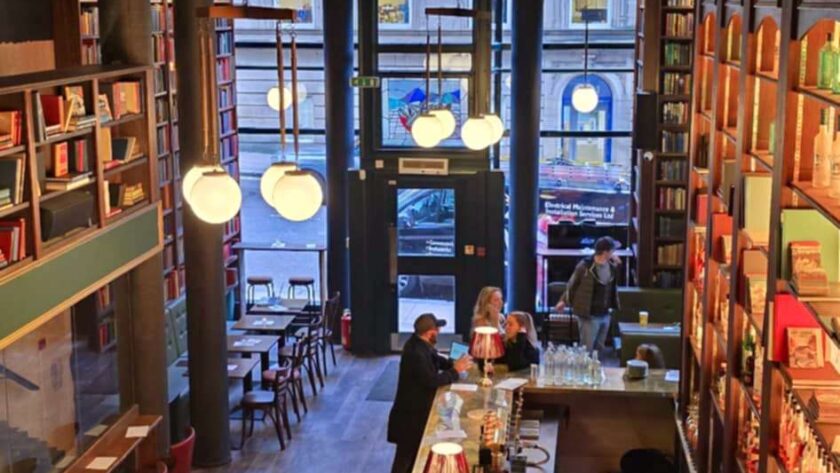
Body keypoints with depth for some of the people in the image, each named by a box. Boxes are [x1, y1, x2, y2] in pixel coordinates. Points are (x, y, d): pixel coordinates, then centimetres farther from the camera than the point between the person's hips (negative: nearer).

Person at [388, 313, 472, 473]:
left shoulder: (420, 343, 0)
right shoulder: (416, 353, -31)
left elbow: (436, 359, 14)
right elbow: (432, 381, -29)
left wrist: (453, 363, -4)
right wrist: (455, 370, -20)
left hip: (417, 407, 10)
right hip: (410, 413, -10)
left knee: (416, 451, 22)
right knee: (405, 454, 2)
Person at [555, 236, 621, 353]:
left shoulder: (612, 266, 1)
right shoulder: (585, 266, -18)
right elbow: (572, 285, -2)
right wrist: (564, 301, 9)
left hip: (605, 315, 6)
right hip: (590, 316, -6)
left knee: (599, 349, 16)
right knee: (587, 350, -3)